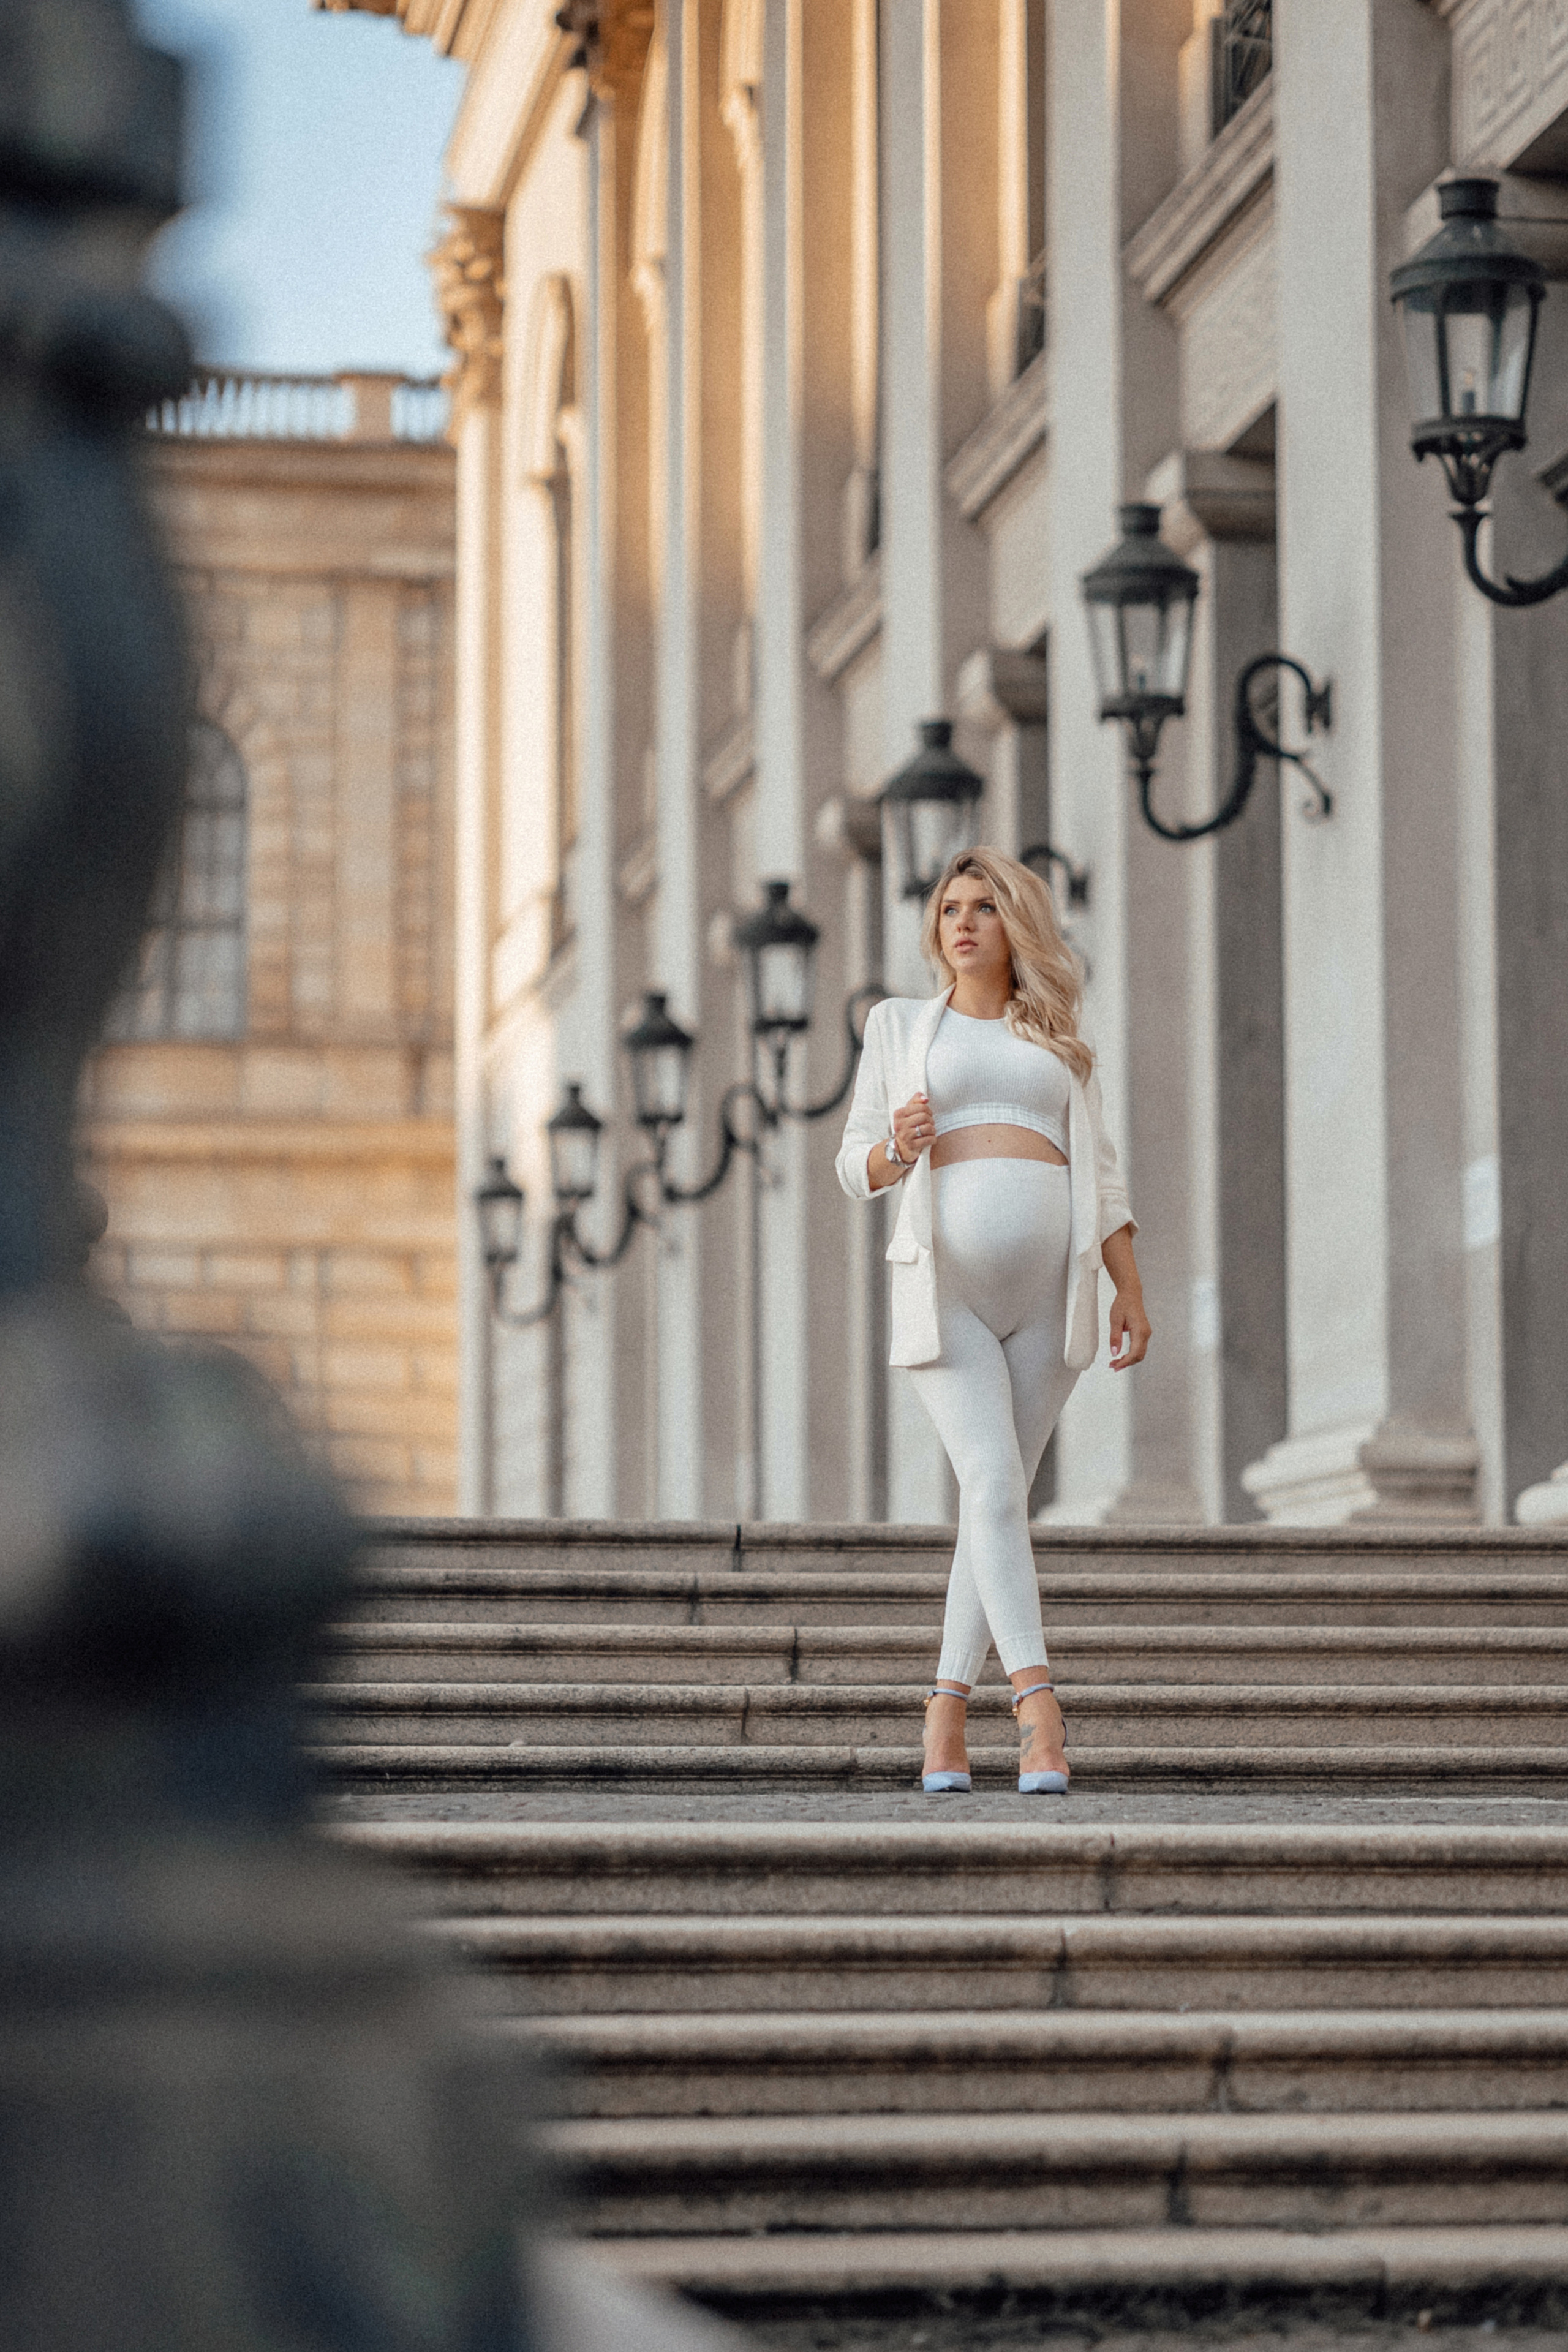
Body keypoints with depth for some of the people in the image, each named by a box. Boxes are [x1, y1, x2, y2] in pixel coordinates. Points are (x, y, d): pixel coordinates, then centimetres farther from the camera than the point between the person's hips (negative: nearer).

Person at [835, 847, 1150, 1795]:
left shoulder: (1059, 1043, 19)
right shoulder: (901, 1025, 14)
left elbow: (1100, 1174, 14)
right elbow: (858, 1167, 9)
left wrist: (1133, 1291, 2)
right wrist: (897, 1147, -15)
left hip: (1049, 1288, 2)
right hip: (947, 1282, -2)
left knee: (1001, 1496, 1)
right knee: (994, 1483, -18)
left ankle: (947, 1712, 10)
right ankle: (1042, 1713, -29)